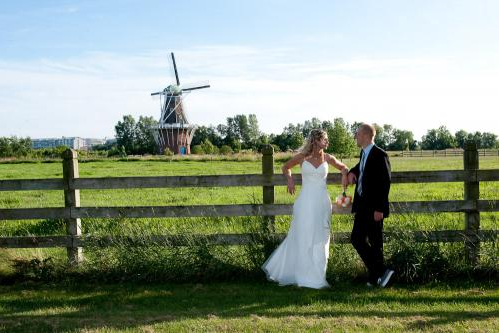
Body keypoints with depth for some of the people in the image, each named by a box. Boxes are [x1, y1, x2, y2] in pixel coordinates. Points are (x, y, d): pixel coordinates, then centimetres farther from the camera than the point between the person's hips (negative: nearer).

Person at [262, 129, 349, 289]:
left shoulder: (327, 158, 6)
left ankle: (316, 278, 16)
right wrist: (290, 179, -3)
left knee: (320, 240, 5)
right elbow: (285, 167, 15)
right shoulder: (302, 157, 0)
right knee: (302, 238, 2)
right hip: (305, 203, -2)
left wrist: (344, 175, 2)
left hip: (322, 203, 2)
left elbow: (343, 167, 23)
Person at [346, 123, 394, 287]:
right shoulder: (363, 153, 12)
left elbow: (385, 183, -18)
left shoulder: (380, 155, -14)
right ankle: (380, 271, 15)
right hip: (362, 205, 9)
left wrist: (379, 209, -20)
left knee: (375, 243, -2)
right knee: (357, 239, 8)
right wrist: (352, 172, 11)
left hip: (374, 208, -9)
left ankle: (376, 276, 10)